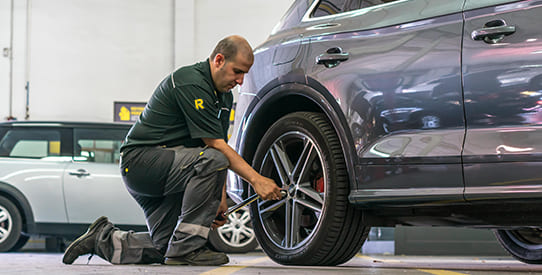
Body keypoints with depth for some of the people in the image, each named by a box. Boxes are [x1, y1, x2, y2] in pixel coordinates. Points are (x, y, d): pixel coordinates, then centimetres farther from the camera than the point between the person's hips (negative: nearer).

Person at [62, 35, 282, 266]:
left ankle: (103, 238, 21)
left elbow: (221, 145, 11)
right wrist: (256, 179, -24)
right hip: (140, 159, -10)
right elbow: (215, 146, -23)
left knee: (162, 248, 4)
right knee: (211, 160, -31)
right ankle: (186, 247, -24)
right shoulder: (190, 83, -20)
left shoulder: (224, 96, 11)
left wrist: (221, 197, 0)